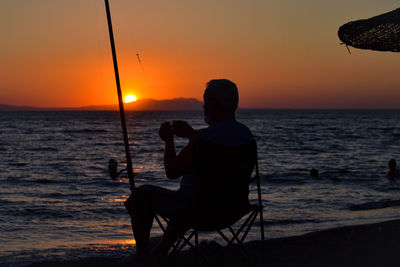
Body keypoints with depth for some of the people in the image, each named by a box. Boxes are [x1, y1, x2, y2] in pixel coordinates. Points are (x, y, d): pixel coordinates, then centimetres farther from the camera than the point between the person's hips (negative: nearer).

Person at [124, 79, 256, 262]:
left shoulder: (203, 139, -25)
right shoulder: (247, 134, -1)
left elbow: (171, 172, -16)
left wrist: (169, 140, -2)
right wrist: (191, 134, 21)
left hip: (203, 212, -8)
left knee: (142, 195, 11)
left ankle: (142, 256, 19)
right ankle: (161, 251, 43)